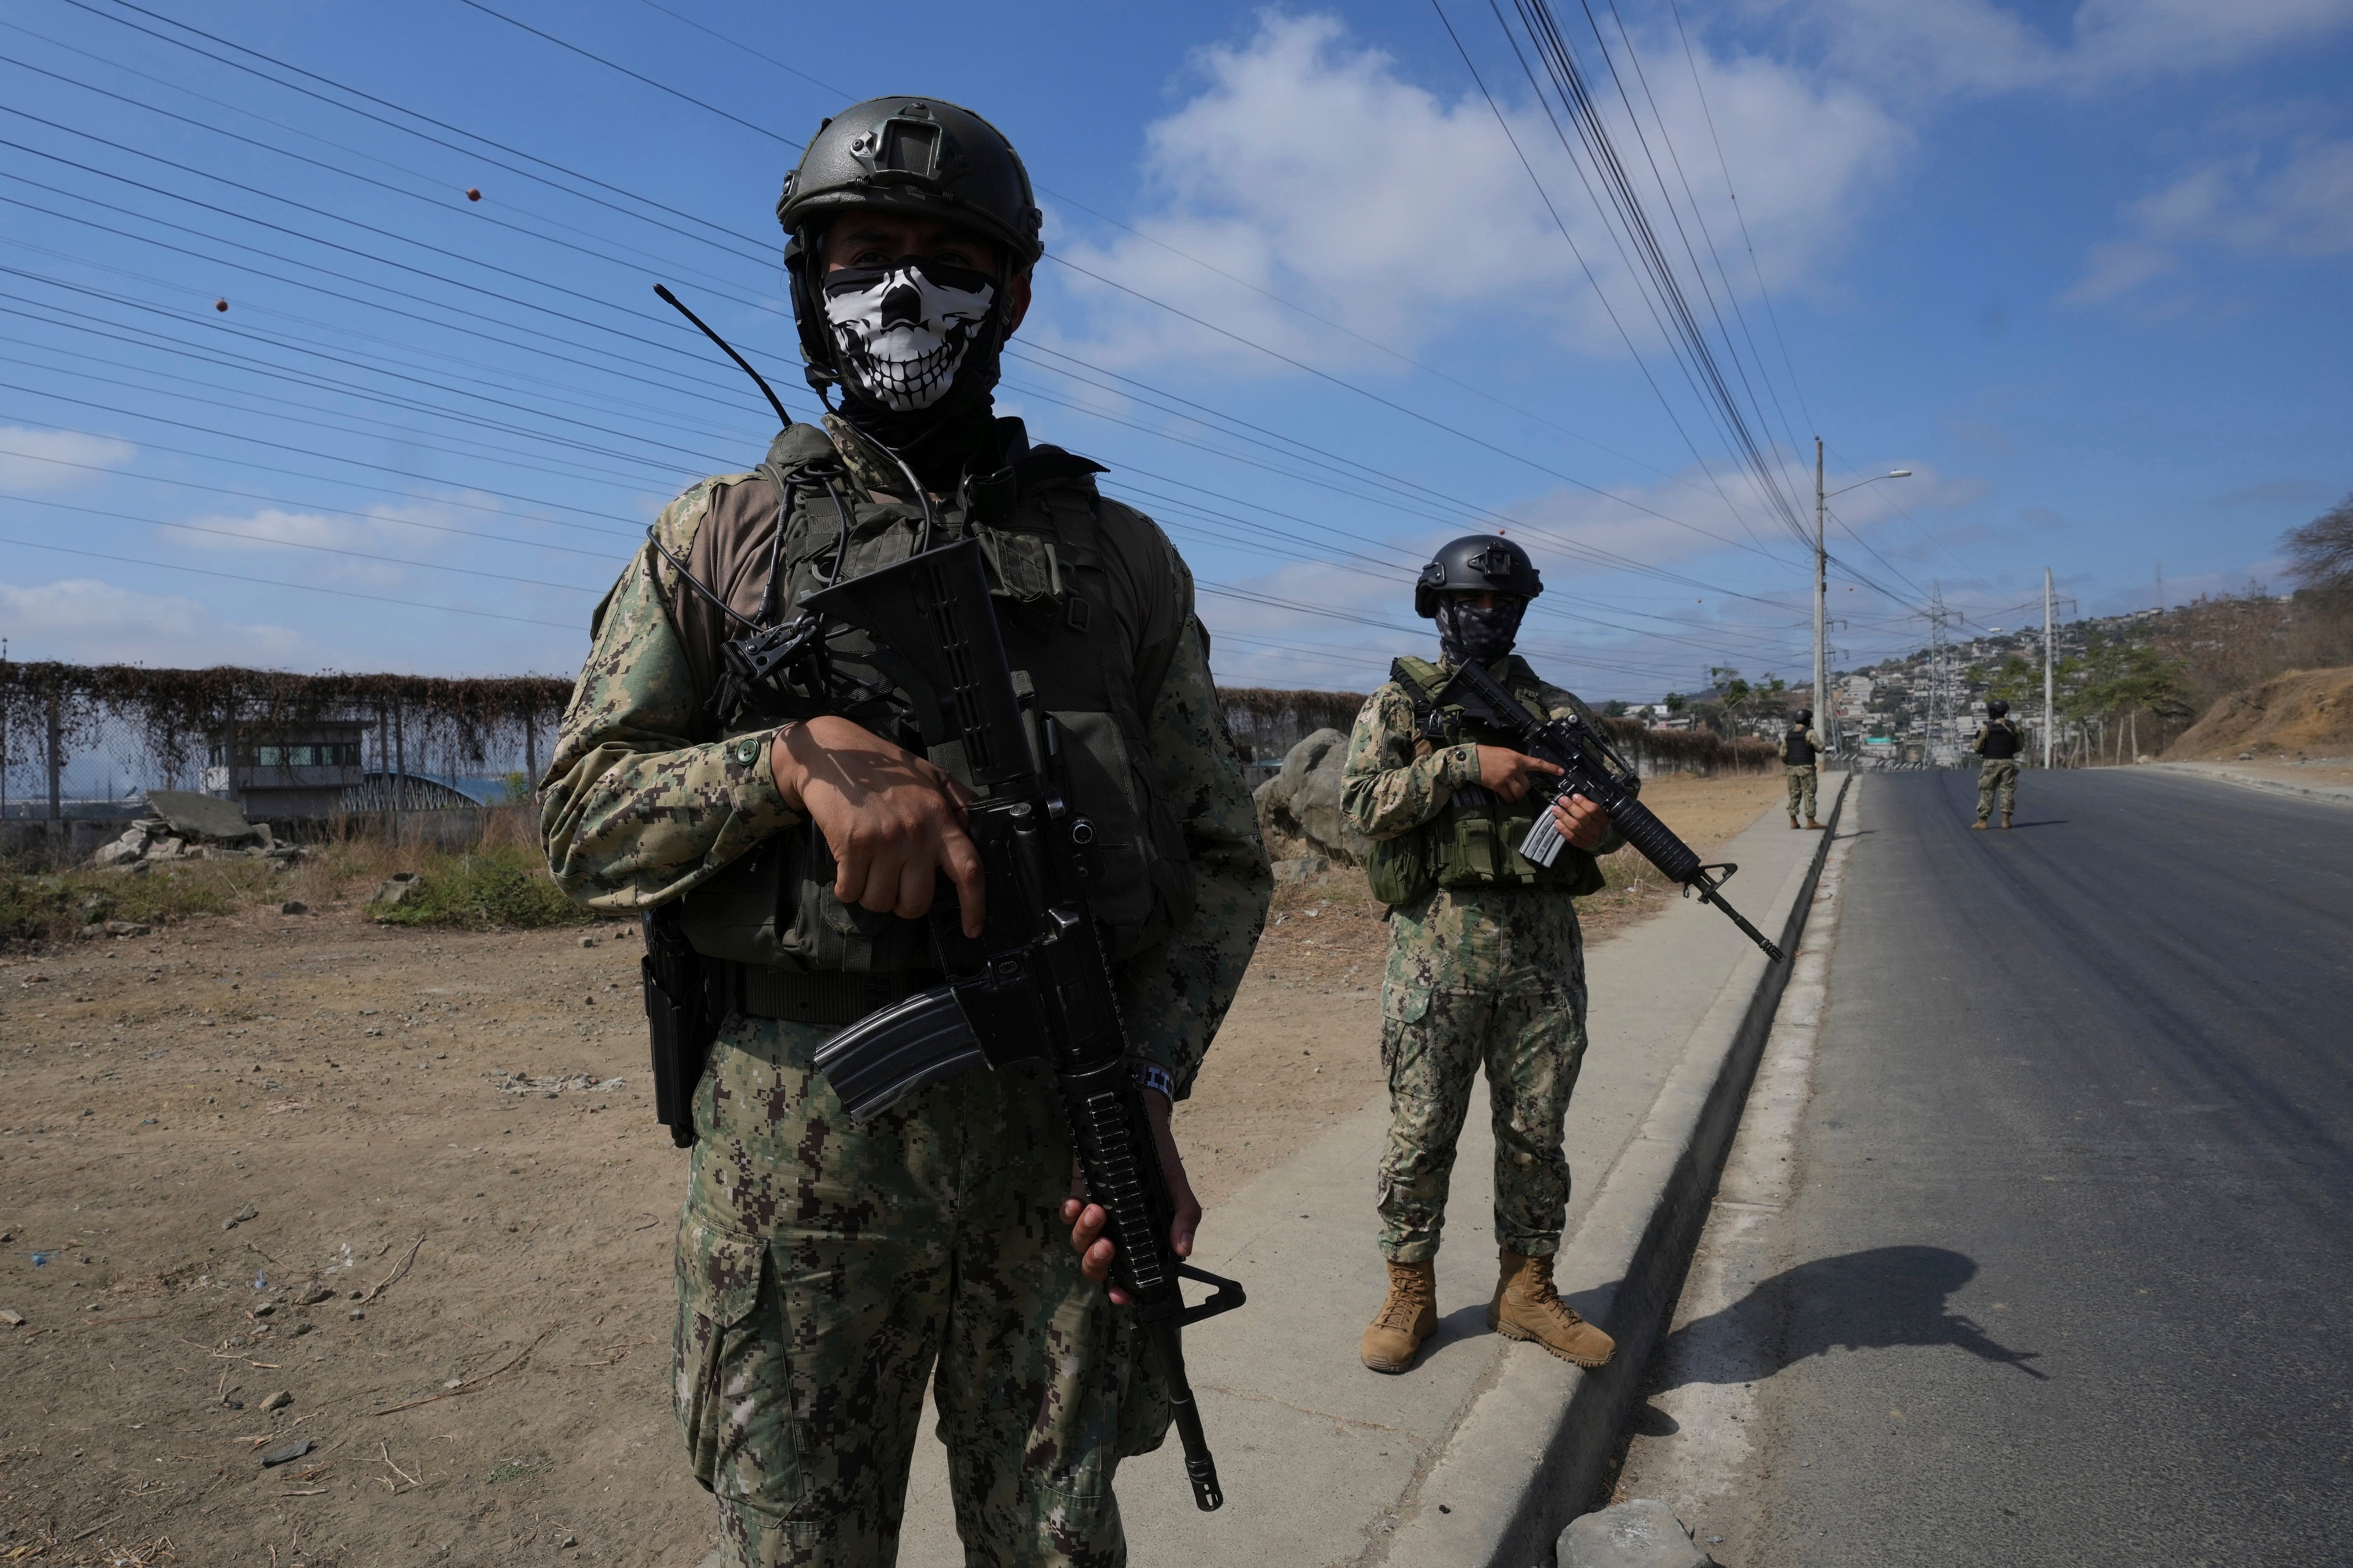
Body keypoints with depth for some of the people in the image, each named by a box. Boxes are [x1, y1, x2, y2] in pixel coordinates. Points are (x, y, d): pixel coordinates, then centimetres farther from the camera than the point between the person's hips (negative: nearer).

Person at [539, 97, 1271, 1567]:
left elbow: (1223, 858, 7)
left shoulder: (1121, 554, 8)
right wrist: (798, 756, -16)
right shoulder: (719, 536, 8)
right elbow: (587, 819, 3)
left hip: (1060, 1132, 1)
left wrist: (1149, 1081, -9)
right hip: (794, 1131, 0)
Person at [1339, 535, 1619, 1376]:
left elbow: (1605, 798, 7)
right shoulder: (1401, 702, 4)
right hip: (1438, 942, -3)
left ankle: (1527, 1289, 25)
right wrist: (1467, 762, -18)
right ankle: (1410, 1291, 20)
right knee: (1421, 1131, 4)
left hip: (1544, 944, 3)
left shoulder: (1557, 710, 13)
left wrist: (1596, 825, -18)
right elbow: (1363, 802, -9)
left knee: (1536, 1131, 11)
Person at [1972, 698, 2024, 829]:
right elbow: (2020, 746, 8)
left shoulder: (1986, 728, -8)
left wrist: (1973, 744, 15)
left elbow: (1978, 748, -7)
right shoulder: (2014, 727, 2)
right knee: (2007, 790, 8)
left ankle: (1982, 821, 3)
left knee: (1987, 792, 2)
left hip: (1991, 763, -3)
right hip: (2008, 762, 3)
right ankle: (2006, 820, 7)